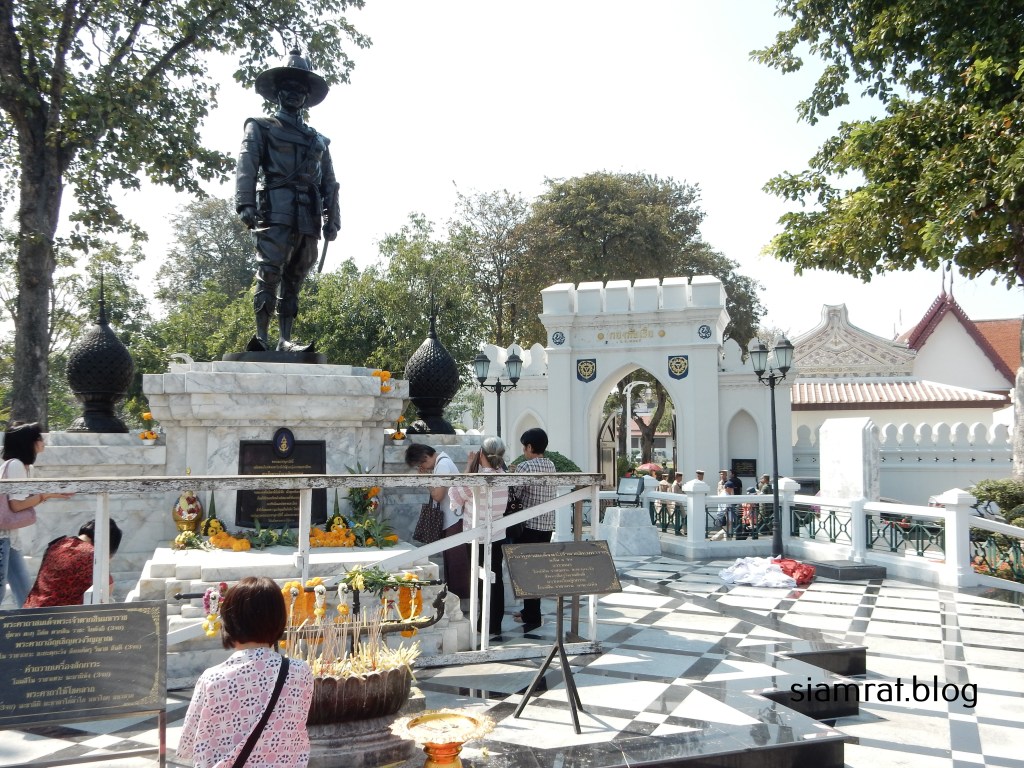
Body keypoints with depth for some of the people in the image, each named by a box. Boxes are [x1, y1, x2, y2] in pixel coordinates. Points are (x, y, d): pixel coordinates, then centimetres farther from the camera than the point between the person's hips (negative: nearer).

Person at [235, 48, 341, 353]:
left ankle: (285, 341, 5)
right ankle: (261, 337, -12)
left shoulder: (318, 140, 26)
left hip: (308, 221, 5)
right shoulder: (260, 127, 12)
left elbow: (329, 182, 22)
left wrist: (332, 219, 10)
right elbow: (246, 166, -1)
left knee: (293, 282, 4)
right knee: (269, 277, -12)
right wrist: (245, 204, -16)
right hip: (276, 214, -5)